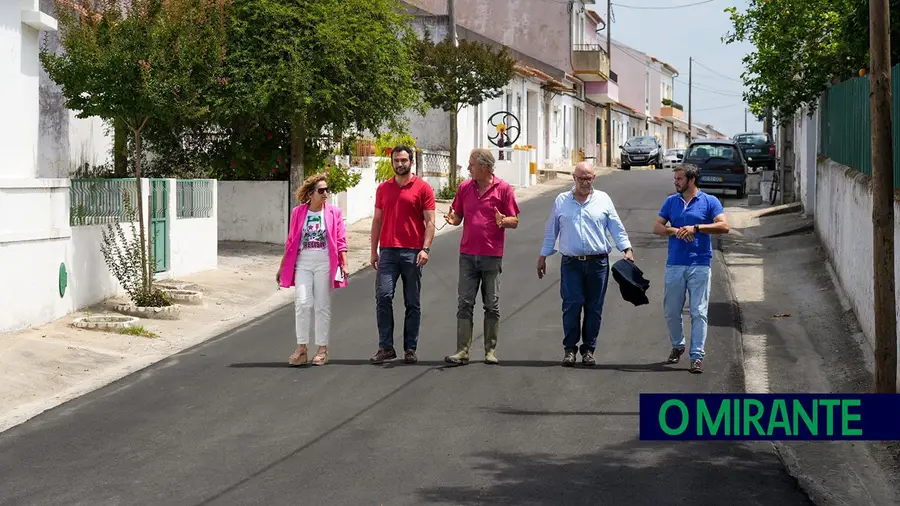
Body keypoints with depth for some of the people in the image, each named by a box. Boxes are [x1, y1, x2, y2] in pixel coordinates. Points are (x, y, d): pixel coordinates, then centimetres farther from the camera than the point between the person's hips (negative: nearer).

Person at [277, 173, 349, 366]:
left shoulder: (334, 213, 3)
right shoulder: (298, 212, 5)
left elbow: (341, 242, 1)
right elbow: (291, 243, 9)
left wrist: (344, 265, -9)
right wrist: (282, 267, 10)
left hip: (325, 263, -1)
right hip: (303, 263, 1)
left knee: (322, 306, 3)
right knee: (303, 303, -8)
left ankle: (322, 349, 11)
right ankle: (301, 349, -1)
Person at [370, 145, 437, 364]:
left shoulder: (423, 188, 2)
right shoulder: (383, 188, 13)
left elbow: (430, 221, -2)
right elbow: (377, 220, 16)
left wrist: (425, 249, -13)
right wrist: (374, 251, 11)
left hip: (412, 253, -2)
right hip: (388, 251, 2)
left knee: (412, 303, 4)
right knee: (383, 297, -9)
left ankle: (410, 349, 11)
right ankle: (385, 348, -3)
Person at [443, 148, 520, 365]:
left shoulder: (503, 189, -2)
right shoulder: (464, 187, 9)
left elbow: (514, 221, 0)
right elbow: (458, 216, 14)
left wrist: (503, 221, -21)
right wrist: (452, 219, -8)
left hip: (492, 256, -3)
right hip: (467, 254, 3)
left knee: (492, 306, 4)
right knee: (464, 304, -1)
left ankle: (491, 351, 12)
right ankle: (462, 351, -1)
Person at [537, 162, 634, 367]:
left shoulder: (603, 199, 7)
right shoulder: (561, 201, 8)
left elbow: (616, 227, 7)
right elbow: (551, 231, 14)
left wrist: (627, 249, -5)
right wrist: (543, 256, 14)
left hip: (598, 263, 0)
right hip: (571, 263, 0)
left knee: (594, 308, 3)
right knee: (571, 306, -6)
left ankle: (588, 349, 13)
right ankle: (570, 348, 4)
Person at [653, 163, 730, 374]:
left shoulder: (710, 202, 1)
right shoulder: (671, 201, 12)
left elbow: (724, 226, -10)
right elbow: (657, 227, 8)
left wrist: (696, 228, -17)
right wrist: (674, 231, -12)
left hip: (700, 264, -4)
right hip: (675, 264, 4)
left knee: (699, 312, -5)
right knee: (671, 311, 9)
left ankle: (697, 356, -3)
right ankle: (677, 346, 31)